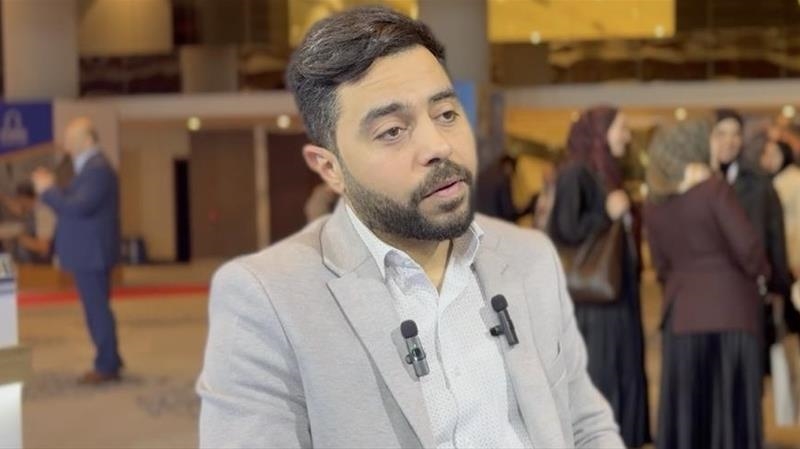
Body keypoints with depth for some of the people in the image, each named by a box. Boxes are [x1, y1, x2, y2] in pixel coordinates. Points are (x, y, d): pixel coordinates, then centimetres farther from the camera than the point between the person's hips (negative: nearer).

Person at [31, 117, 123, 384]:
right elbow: (73, 205, 18)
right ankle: (108, 363, 21)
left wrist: (48, 190, -15)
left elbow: (79, 207, -25)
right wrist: (51, 190, 6)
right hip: (87, 252, 10)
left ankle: (107, 367, 2)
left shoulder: (98, 169, -17)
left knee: (98, 310, -4)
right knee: (96, 309, 14)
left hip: (91, 253, -10)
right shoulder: (90, 167, 16)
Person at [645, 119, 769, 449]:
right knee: (730, 402, 1)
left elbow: (661, 266, 11)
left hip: (682, 312, 5)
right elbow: (746, 246, -12)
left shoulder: (653, 205, 7)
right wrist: (761, 273, 7)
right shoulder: (714, 189, -10)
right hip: (728, 307, -5)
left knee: (685, 406, 8)